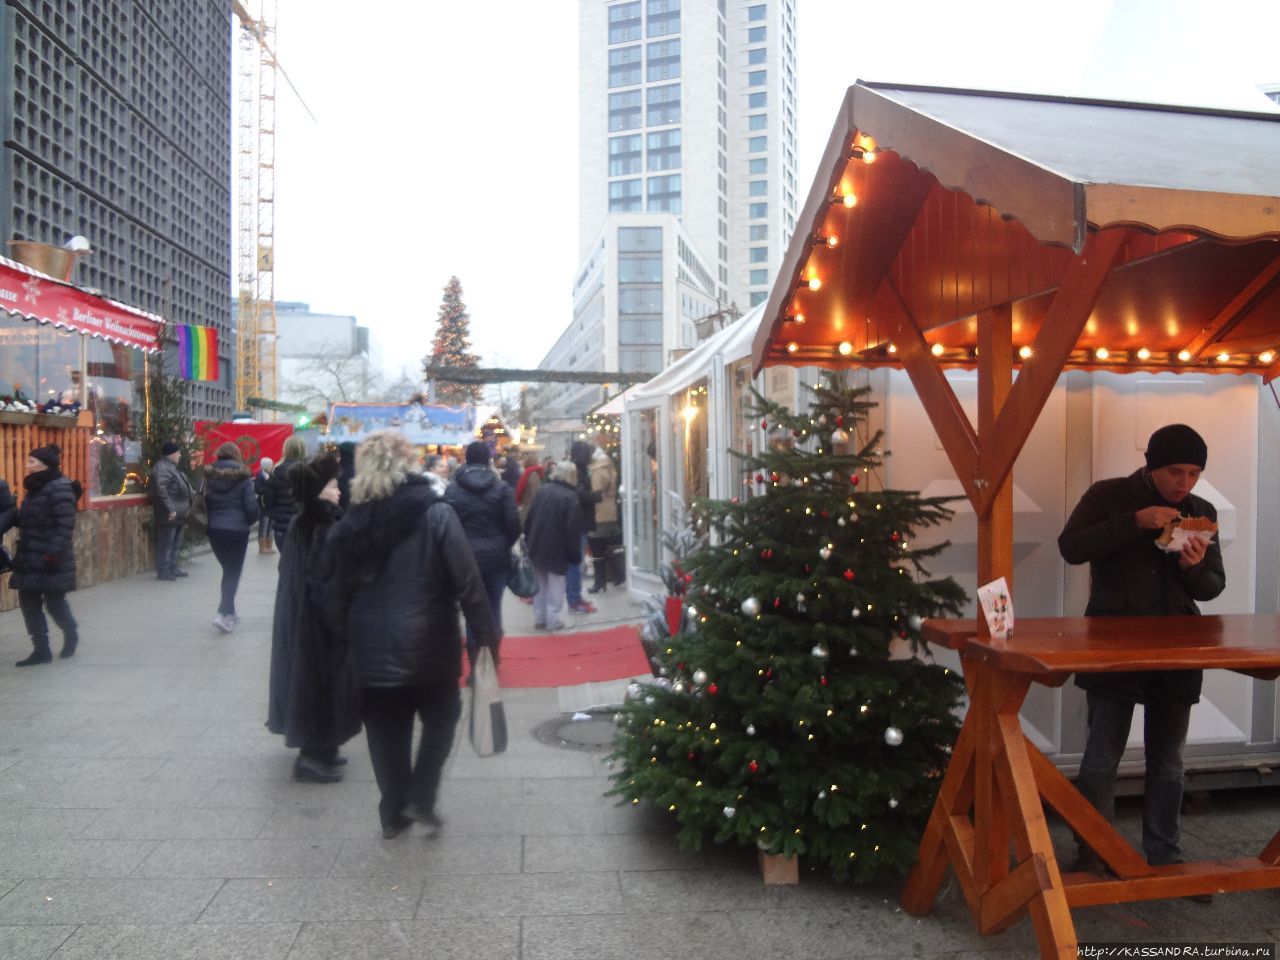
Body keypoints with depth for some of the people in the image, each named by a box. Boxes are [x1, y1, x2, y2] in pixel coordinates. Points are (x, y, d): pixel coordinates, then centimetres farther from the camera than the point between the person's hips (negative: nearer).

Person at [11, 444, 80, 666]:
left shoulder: (60, 488, -14)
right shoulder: (35, 488, 13)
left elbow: (65, 525, -20)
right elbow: (25, 523, 19)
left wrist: (53, 554, -23)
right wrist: (20, 554, 13)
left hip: (51, 561, -9)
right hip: (30, 559, 9)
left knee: (54, 602, 2)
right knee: (28, 603, 7)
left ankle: (71, 635, 28)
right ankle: (41, 650, 15)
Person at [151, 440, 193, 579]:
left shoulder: (172, 467, 18)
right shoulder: (161, 468, -15)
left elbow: (183, 486, 30)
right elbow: (161, 489, -26)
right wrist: (170, 509, -27)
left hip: (178, 513, 11)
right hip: (170, 514, -11)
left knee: (175, 543, 17)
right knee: (166, 543, -5)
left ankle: (172, 568, 26)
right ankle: (163, 572, -1)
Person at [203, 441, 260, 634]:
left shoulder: (209, 476, 3)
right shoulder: (242, 477, -8)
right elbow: (251, 507, -10)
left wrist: (212, 520, 16)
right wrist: (249, 521, 9)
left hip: (214, 530, 4)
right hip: (237, 530, -4)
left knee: (227, 570, 18)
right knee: (233, 572, 1)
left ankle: (229, 612, 24)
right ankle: (223, 614, -13)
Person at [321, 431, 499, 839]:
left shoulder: (349, 525, 0)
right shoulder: (436, 515, -12)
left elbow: (334, 593, 6)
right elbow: (467, 582, -14)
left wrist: (351, 636, 17)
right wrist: (488, 634, -5)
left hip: (373, 651, 3)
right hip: (428, 646, -3)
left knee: (387, 732, 16)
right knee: (440, 717, 19)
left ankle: (393, 813, 26)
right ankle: (420, 799, 13)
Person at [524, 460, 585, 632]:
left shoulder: (543, 490, 5)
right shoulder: (571, 497, -13)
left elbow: (530, 518, 8)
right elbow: (573, 529, -16)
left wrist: (529, 540, 16)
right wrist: (575, 554, -10)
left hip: (537, 546, 6)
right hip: (557, 549, -6)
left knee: (540, 583, 15)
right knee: (555, 585, 4)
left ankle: (539, 618, 20)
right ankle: (552, 619, 5)